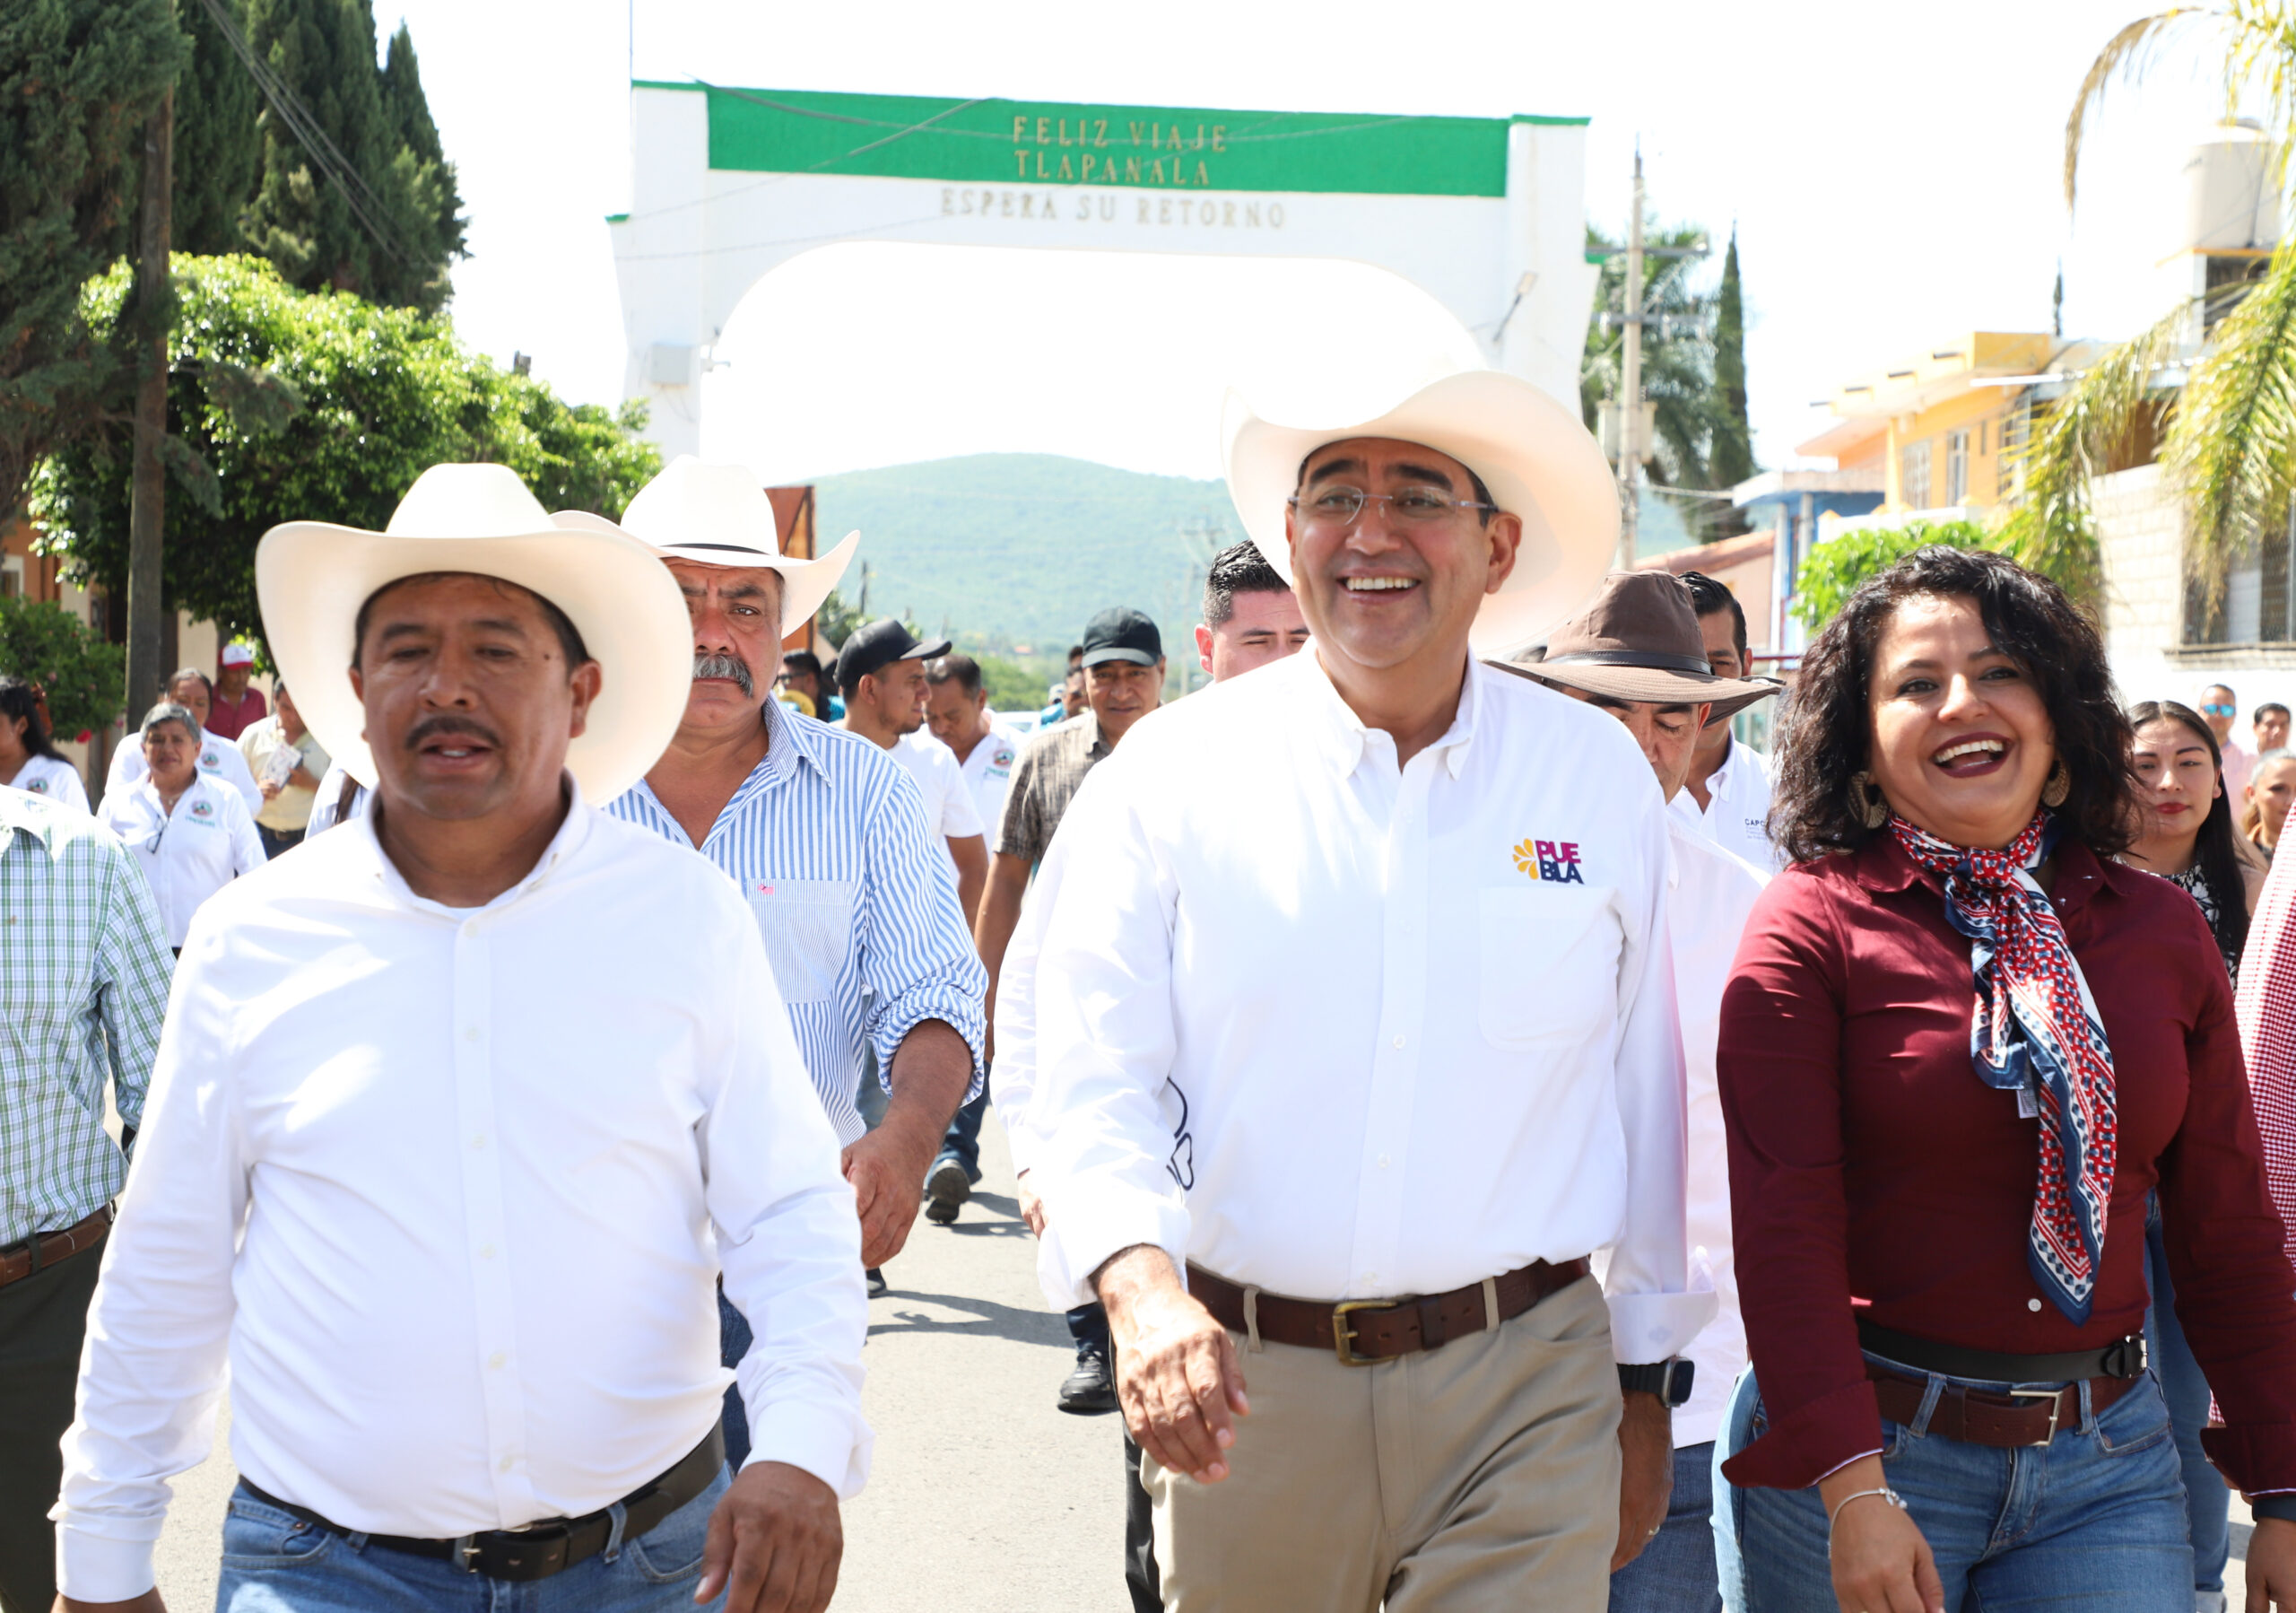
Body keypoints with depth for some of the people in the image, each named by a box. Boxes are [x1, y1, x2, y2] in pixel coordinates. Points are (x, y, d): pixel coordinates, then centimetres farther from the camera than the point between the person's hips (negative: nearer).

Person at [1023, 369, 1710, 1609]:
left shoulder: (1601, 777, 3)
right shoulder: (1171, 772, -1)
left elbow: (1653, 1098, 9)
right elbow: (1093, 1078, -5)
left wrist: (1646, 1386, 13)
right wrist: (1140, 1284, -23)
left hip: (1523, 1382, 0)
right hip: (1241, 1381, 0)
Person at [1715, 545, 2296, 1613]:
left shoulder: (2164, 930, 5)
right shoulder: (1810, 925, -7)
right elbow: (1783, 1222, -12)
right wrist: (1853, 1489, -20)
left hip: (2109, 1457, 3)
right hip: (1860, 1448, -3)